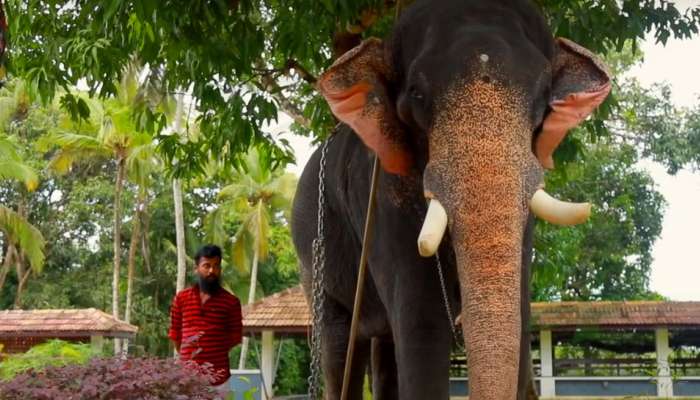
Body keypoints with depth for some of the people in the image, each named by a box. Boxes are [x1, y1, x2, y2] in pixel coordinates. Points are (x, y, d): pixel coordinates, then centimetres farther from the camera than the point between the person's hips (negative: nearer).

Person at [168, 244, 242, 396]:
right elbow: (175, 332, 13)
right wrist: (186, 356, 11)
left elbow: (236, 336, 8)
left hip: (218, 377, -1)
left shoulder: (230, 302, 2)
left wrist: (215, 352, 3)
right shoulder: (181, 298, 6)